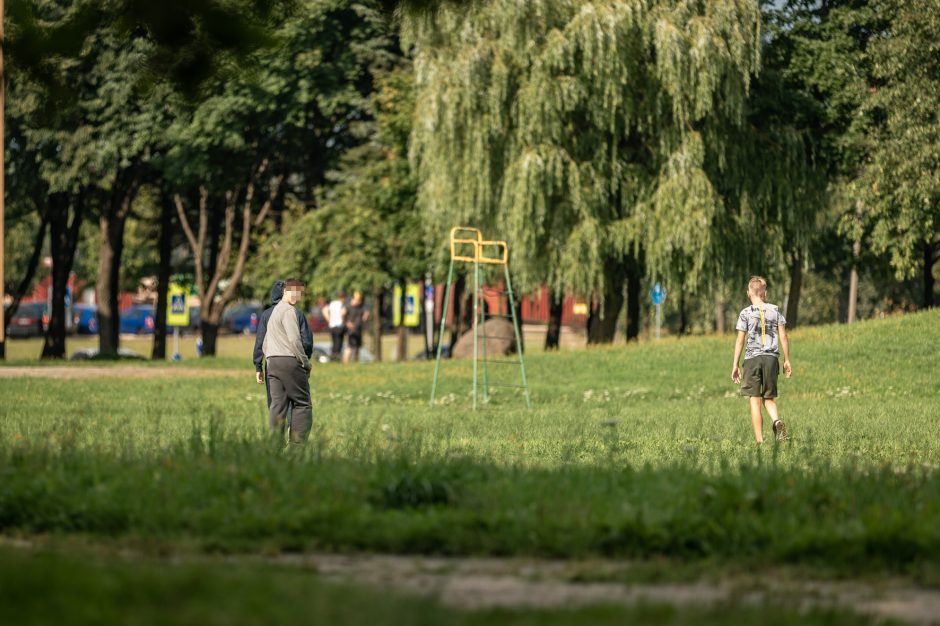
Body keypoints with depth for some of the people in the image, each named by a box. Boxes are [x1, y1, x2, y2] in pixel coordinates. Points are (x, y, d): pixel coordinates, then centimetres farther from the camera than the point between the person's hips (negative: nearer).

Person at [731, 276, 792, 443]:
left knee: (755, 401, 1)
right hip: (771, 358, 2)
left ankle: (759, 440, -3)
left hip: (752, 358, -2)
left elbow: (740, 340, -1)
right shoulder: (775, 310, 8)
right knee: (769, 398, 13)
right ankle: (777, 421, -18)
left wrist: (735, 365, 3)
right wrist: (787, 360, 12)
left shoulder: (746, 313, 0)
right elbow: (783, 337, 6)